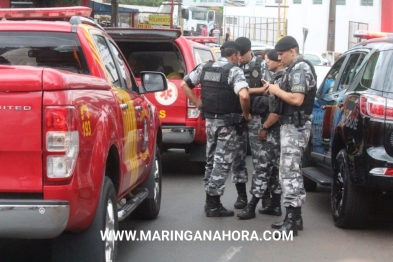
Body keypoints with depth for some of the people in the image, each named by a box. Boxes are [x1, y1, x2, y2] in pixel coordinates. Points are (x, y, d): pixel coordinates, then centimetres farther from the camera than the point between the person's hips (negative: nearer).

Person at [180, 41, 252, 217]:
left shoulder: (204, 68, 6)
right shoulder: (234, 71, -13)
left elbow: (184, 84, 11)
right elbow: (244, 95, -28)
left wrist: (197, 103, 12)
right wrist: (246, 114, -12)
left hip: (210, 120, 6)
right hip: (227, 122, -6)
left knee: (211, 160, 17)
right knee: (222, 162, -1)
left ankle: (210, 200, 23)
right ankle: (213, 204, 0)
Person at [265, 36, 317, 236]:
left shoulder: (300, 69, -15)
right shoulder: (297, 68, 18)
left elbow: (297, 99, -25)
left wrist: (277, 91, -11)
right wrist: (276, 91, 7)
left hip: (294, 127, -11)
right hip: (293, 125, 11)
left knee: (289, 172, -11)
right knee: (293, 171, 14)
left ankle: (291, 221, -12)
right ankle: (295, 217, 20)